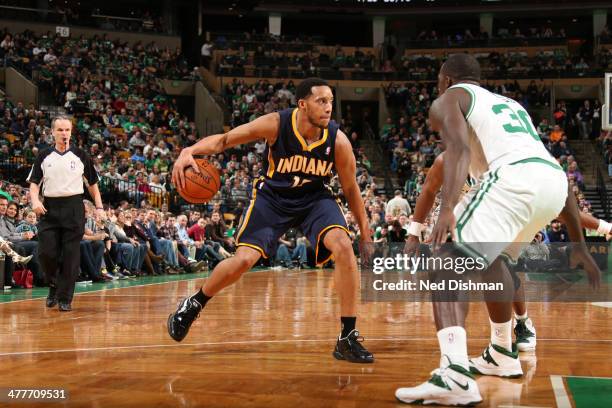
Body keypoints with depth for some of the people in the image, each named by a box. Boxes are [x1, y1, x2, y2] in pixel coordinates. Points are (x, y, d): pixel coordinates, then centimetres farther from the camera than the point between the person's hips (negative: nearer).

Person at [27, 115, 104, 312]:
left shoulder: (80, 156, 5)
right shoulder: (44, 156, 7)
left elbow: (92, 183, 11)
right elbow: (34, 183, 6)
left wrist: (99, 207, 3)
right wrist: (35, 200, -13)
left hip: (73, 207, -1)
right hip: (49, 208, 1)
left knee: (71, 255, -2)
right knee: (46, 252, -5)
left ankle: (65, 298, 7)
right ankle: (54, 285, 22)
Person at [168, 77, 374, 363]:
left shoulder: (337, 140, -20)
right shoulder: (276, 124, -24)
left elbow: (351, 189, -5)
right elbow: (224, 140, -17)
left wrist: (366, 234, 0)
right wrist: (189, 151, -35)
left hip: (314, 197, 1)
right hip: (272, 196, -1)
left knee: (343, 246, -22)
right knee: (244, 259, -13)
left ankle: (348, 338, -12)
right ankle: (193, 305, 17)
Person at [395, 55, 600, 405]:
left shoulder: (448, 100, 17)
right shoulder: (511, 104, 37)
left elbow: (459, 148, -7)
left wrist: (448, 208, -22)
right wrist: (579, 245, 35)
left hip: (513, 178, -7)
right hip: (555, 182, 8)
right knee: (489, 255, 32)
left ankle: (455, 377, -27)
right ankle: (503, 355, 39)